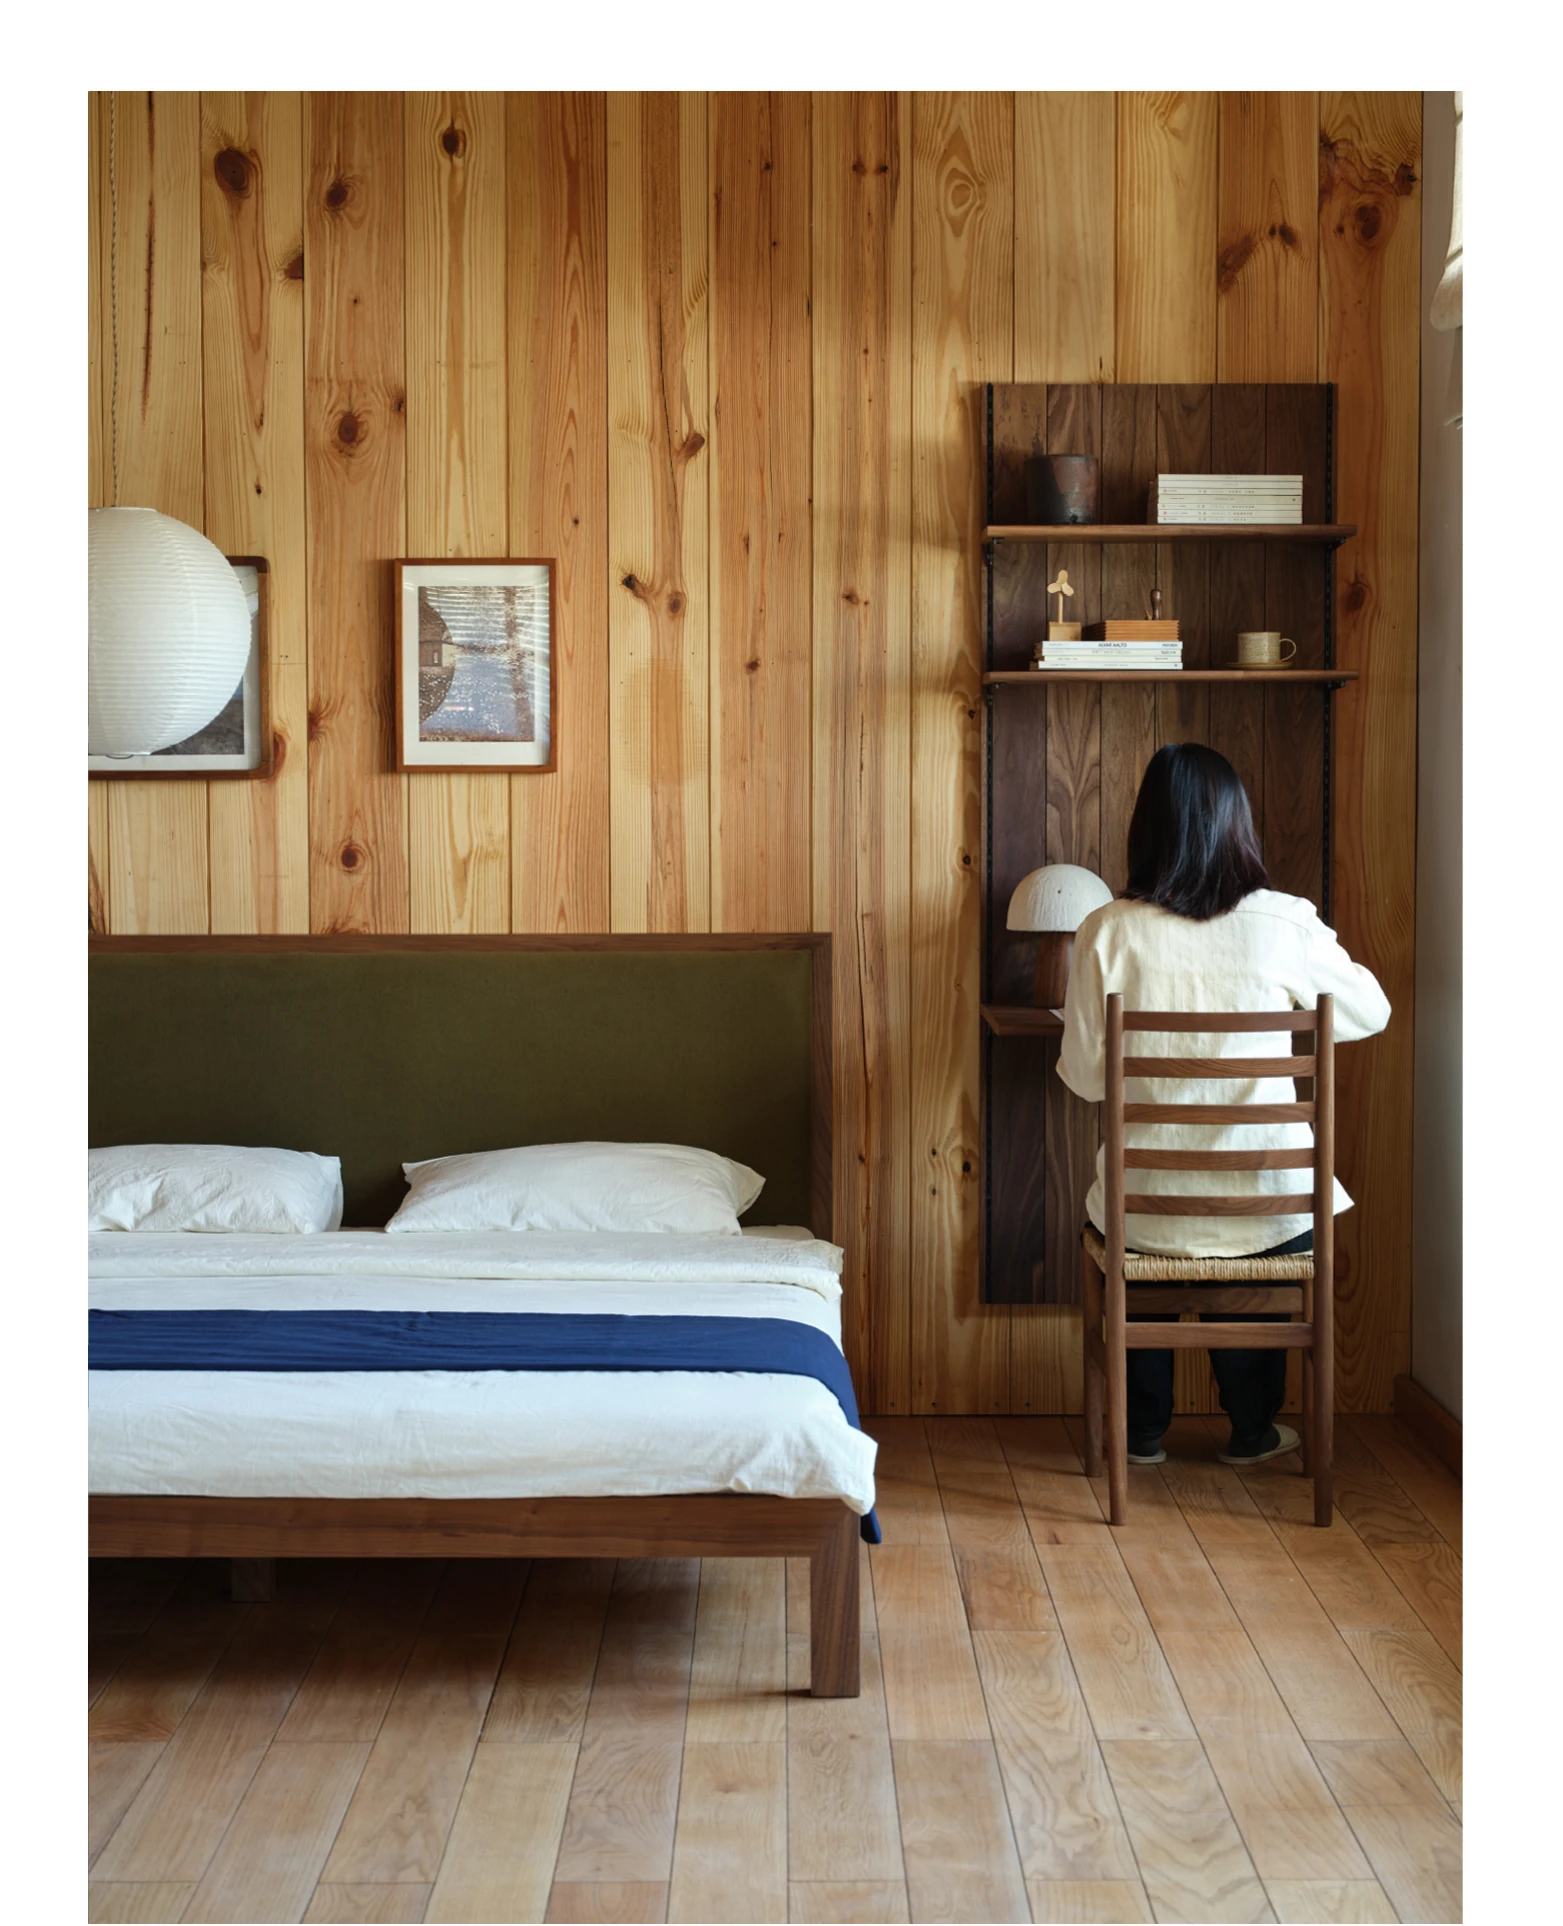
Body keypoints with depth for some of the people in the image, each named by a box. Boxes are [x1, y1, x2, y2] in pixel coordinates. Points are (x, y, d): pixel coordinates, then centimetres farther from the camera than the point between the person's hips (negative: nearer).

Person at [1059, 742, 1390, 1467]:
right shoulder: (1285, 924, -10)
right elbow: (1371, 1012, 8)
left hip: (1145, 1211, 0)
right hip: (1264, 1207, 0)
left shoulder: (1106, 931, -11)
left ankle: (1144, 1431, 42)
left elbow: (1084, 1076, -3)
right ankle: (1251, 1430, 45)